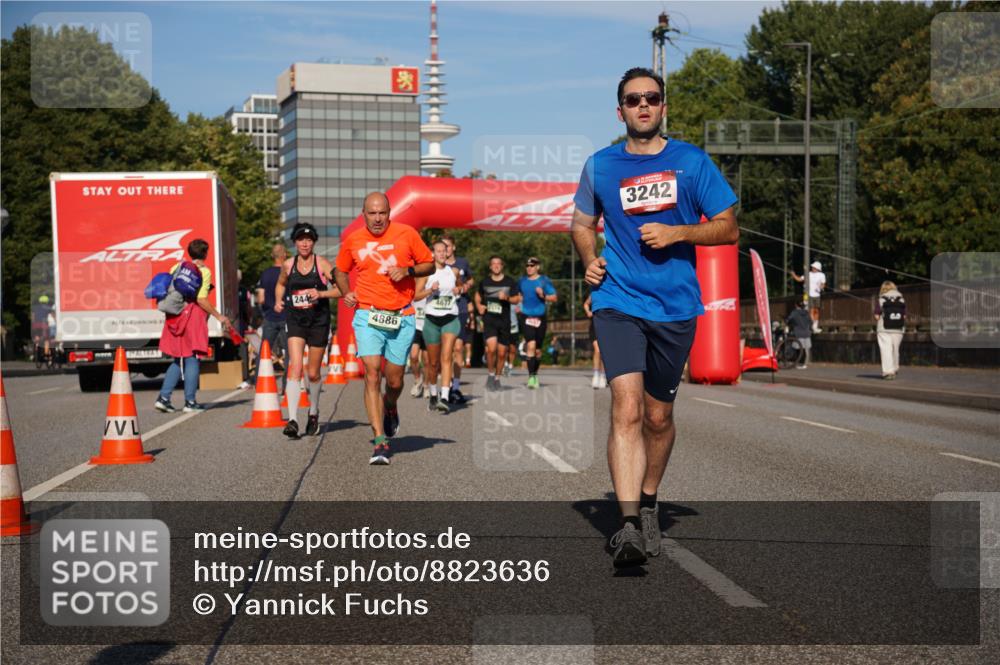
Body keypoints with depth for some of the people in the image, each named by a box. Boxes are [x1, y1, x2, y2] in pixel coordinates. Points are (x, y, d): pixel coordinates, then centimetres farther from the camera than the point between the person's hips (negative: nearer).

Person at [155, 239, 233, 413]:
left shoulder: (177, 267, 12)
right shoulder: (204, 271, -5)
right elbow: (201, 299, -14)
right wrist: (219, 316, -9)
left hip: (175, 316, 6)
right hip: (194, 314, -6)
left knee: (178, 360, 14)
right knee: (192, 359, 1)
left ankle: (163, 397, 6)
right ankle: (190, 401, 2)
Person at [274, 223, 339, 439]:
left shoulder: (322, 264, -4)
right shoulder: (288, 265, 4)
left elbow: (341, 289, -6)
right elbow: (281, 284, 24)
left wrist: (321, 293, -20)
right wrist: (278, 301, 6)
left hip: (318, 322, -1)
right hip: (295, 321, 1)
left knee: (313, 373, 9)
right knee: (295, 368, -16)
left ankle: (314, 412, 35)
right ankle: (293, 420, -22)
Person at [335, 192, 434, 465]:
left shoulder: (406, 234, -1)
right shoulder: (352, 240, 4)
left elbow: (429, 265, 7)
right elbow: (341, 270, 20)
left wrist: (407, 271, -12)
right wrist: (346, 292, 2)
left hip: (402, 317, 0)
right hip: (368, 315, 0)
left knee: (394, 380, 7)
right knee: (372, 375, -14)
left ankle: (390, 409, 44)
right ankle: (380, 441, -14)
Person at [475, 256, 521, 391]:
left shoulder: (510, 282, 3)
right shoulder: (485, 282, 6)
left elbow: (517, 299, 8)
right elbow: (478, 296, 23)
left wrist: (507, 298, -12)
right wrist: (479, 306, 5)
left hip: (504, 321, 1)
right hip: (489, 320, -1)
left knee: (502, 352, 5)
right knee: (491, 348, -20)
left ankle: (497, 377, 24)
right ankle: (491, 374, -1)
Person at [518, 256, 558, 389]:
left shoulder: (545, 281, 0)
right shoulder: (522, 282, 9)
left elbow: (554, 297, -1)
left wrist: (543, 295, -18)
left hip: (540, 318, 0)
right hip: (526, 317, 0)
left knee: (538, 349, 10)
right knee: (531, 345, -18)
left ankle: (535, 374, 30)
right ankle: (531, 377, -20)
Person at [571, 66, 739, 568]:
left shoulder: (691, 161, 3)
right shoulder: (600, 165, 7)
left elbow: (728, 228, 5)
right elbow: (582, 223, 21)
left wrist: (677, 233, -11)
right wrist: (589, 259, 1)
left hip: (675, 305, 1)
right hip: (617, 301, -1)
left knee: (658, 416, 12)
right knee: (626, 408, -18)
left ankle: (648, 503, 35)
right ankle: (628, 525, -22)